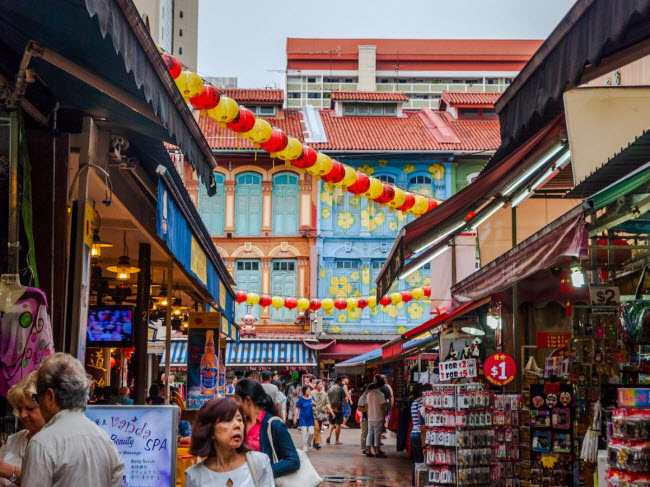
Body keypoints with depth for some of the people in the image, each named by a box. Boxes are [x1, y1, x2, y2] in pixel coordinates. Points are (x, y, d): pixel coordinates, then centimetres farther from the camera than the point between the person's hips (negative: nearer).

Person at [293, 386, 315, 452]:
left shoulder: (311, 398, 2)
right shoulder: (301, 399, -7)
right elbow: (297, 409, -3)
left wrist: (314, 403, -11)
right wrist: (295, 418, -7)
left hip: (310, 418, 3)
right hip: (303, 419, -3)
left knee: (311, 433, -1)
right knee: (304, 433, -3)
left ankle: (308, 445, 24)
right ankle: (305, 448, 6)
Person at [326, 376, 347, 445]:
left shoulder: (330, 389, 8)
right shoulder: (341, 389, -6)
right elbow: (344, 400, -7)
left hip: (331, 408, 5)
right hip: (339, 409, -5)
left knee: (332, 423, 15)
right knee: (338, 424, 1)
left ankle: (329, 435, -7)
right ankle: (337, 441, 4)